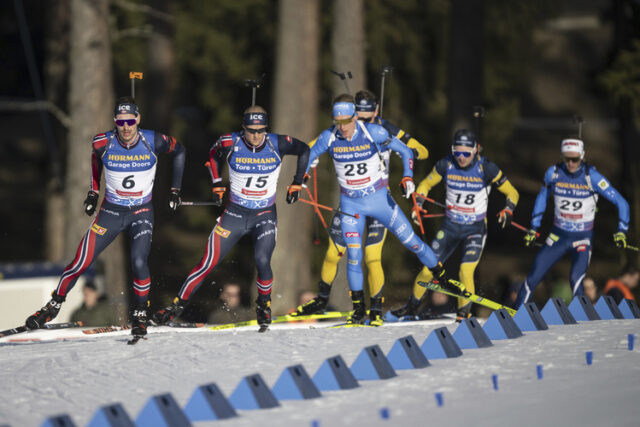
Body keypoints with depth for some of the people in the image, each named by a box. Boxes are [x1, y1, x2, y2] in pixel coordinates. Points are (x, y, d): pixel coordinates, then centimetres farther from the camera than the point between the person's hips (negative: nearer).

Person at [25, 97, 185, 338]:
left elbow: (178, 151, 4)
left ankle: (140, 315, -2)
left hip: (141, 212, -1)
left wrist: (175, 190, 4)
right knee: (80, 263, -3)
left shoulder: (152, 142, -17)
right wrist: (93, 192, 12)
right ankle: (54, 305, 20)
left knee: (138, 262, -24)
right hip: (111, 211, 1)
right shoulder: (103, 143, -14)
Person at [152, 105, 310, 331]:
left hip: (265, 216, -1)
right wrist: (217, 184, 6)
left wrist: (297, 184, 2)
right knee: (208, 263, -3)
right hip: (235, 214, 1)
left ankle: (264, 305, 7)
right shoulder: (230, 143, -14)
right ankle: (178, 305, 12)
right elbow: (214, 155, 10)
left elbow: (304, 150, 5)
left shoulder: (277, 144, -14)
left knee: (262, 261, -21)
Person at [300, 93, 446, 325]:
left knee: (410, 240, 3)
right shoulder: (329, 138, -13)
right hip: (351, 203, 1)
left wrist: (408, 177, -19)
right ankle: (358, 308, 7)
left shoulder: (373, 132, -19)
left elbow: (405, 151, -7)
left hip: (379, 198, -1)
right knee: (353, 255, -7)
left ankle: (440, 274, 26)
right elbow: (309, 157, 5)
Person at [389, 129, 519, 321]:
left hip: (475, 229, -3)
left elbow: (512, 193, -5)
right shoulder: (446, 165, -8)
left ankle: (464, 312, -7)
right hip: (450, 226, 3)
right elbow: (425, 185, 9)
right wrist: (417, 205, -6)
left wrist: (508, 210, -22)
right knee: (429, 266, 3)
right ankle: (412, 306, 23)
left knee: (466, 270, -22)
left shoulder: (486, 168, -14)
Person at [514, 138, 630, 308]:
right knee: (533, 278, -2)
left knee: (576, 279, -23)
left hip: (582, 238, -3)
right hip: (558, 236, 3)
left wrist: (621, 231, -19)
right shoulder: (553, 173, -8)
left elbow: (621, 202, -11)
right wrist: (533, 228, 11)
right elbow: (542, 198, 12)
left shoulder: (592, 177, -16)